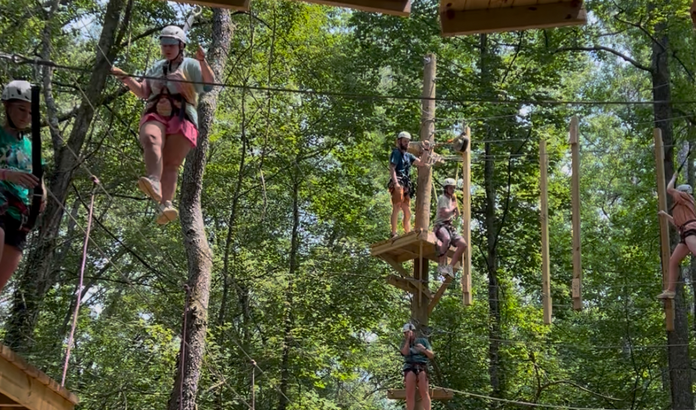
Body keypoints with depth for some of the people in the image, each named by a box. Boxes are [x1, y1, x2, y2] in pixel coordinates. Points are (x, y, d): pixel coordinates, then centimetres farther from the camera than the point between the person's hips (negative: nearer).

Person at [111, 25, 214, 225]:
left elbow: (210, 83, 0)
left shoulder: (189, 65, 15)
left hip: (181, 118, -2)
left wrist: (202, 62, -16)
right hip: (155, 116, 2)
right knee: (151, 139, -33)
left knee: (171, 164, -13)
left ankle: (166, 204, -25)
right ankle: (154, 182, -56)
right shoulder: (157, 67, 30)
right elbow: (143, 92, 25)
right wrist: (126, 78, 10)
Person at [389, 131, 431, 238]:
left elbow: (421, 163, 22)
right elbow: (392, 168, -10)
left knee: (407, 212, 8)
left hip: (406, 186, 9)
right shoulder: (396, 153, 2)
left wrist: (426, 150, 12)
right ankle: (393, 234, -22)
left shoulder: (408, 155, 24)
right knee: (397, 208, -17)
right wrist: (395, 183, -23)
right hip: (398, 184, -9)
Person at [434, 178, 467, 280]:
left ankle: (450, 267, -13)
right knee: (447, 239, -41)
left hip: (449, 226, 8)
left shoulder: (451, 199, 24)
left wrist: (455, 201, 13)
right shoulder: (443, 198, -3)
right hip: (441, 225, -8)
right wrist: (453, 206, 0)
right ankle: (442, 265, -38)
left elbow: (457, 215, 23)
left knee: (463, 244, -13)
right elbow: (445, 213, -17)